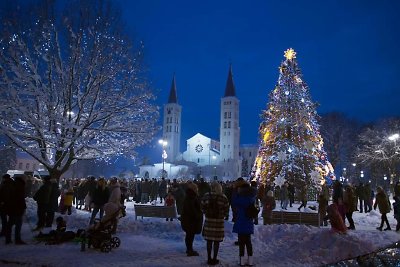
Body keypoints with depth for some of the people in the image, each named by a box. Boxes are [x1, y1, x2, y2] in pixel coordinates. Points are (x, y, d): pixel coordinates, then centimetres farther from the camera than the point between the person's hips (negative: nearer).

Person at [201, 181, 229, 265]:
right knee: (216, 241, 9)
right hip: (219, 221, -1)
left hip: (208, 220, 1)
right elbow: (226, 209, -1)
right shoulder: (223, 197, -6)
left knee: (209, 240, 12)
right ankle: (214, 259, 14)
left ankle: (209, 258, 19)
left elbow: (202, 207, 1)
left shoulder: (206, 196, -4)